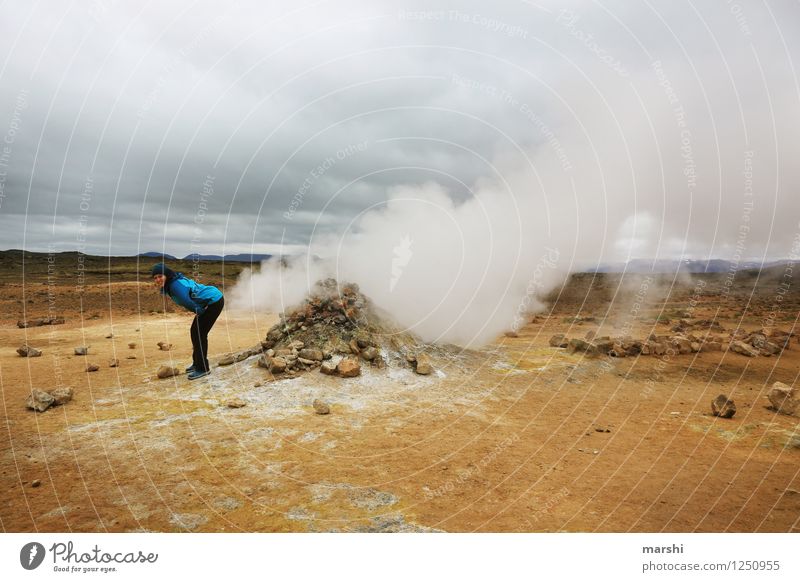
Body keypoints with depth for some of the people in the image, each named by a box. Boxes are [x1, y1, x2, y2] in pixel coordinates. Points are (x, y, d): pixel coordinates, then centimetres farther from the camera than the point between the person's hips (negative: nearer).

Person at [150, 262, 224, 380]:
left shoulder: (176, 285, -25)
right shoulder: (172, 283, 6)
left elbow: (188, 303, -26)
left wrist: (199, 312, -7)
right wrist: (199, 312, 4)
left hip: (214, 301, -10)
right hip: (207, 303, 10)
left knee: (199, 333, -8)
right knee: (195, 331, 16)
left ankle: (203, 368, 2)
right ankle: (197, 364, 29)